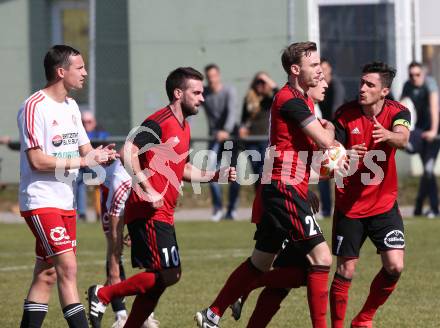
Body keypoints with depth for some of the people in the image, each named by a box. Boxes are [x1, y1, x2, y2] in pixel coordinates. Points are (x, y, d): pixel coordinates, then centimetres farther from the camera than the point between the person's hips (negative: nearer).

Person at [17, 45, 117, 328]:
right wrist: (84, 160, -18)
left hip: (65, 203, 9)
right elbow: (37, 160, -20)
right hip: (41, 202, -9)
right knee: (68, 267, -16)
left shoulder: (71, 106, 15)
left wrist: (102, 155, -2)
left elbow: (84, 150, 21)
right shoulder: (35, 107, -14)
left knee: (47, 274, 8)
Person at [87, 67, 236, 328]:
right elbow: (129, 152, -24)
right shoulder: (159, 123, -13)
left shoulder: (184, 127, 17)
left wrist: (216, 176, 18)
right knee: (167, 274, -14)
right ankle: (102, 295, -5)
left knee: (158, 279, 9)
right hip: (149, 214, -10)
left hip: (163, 215, 10)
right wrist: (148, 191, -27)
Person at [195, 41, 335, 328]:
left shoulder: (301, 99, 18)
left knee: (261, 262, 16)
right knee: (321, 256, -13)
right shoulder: (291, 100, -15)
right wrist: (329, 129, 4)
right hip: (285, 189, -11)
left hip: (276, 189, 11)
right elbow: (325, 141, -19)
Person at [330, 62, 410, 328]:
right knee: (346, 271, -2)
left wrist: (388, 135, -53)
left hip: (384, 205, 1)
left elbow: (402, 139, -28)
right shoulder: (345, 114, -7)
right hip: (349, 206, -1)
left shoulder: (397, 112, -7)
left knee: (395, 266, -8)